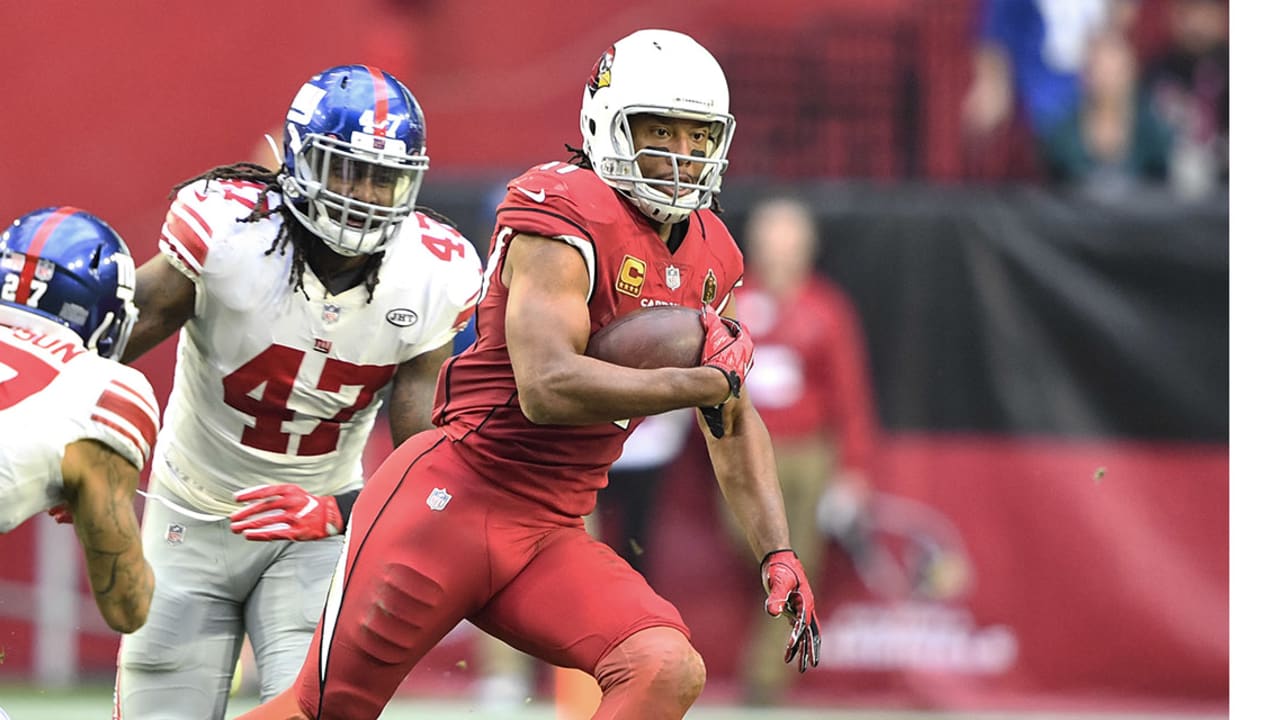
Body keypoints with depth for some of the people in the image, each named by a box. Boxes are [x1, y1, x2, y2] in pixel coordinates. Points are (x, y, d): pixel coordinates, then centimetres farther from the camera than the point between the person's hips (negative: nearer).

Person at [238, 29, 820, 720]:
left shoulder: (708, 258, 11)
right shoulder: (567, 216, -15)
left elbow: (733, 422, 22)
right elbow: (547, 390, -27)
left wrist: (777, 553, 13)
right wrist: (707, 381, -20)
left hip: (550, 534, 7)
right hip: (454, 499, -7)